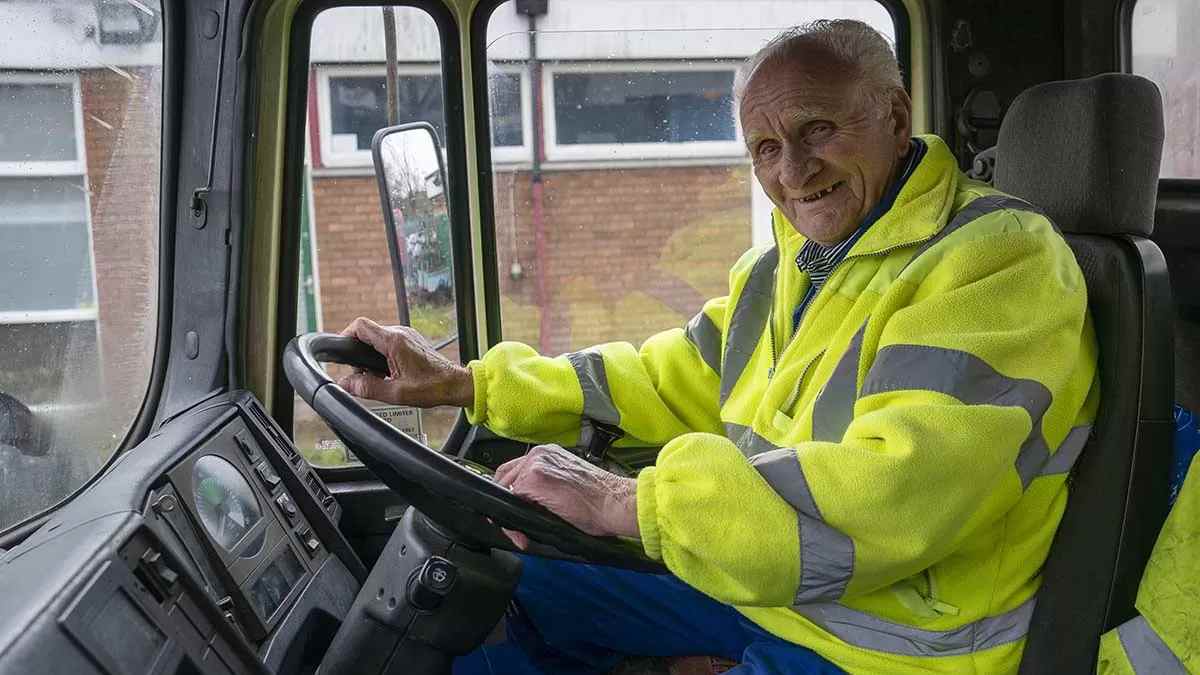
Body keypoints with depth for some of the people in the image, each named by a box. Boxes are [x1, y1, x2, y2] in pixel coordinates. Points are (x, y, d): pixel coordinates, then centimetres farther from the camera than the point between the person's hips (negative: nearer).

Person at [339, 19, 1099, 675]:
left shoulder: (1001, 262, -21)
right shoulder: (786, 266, 7)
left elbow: (892, 495, -34)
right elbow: (667, 383, 10)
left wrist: (626, 503, -36)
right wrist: (465, 383, 3)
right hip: (753, 581, 8)